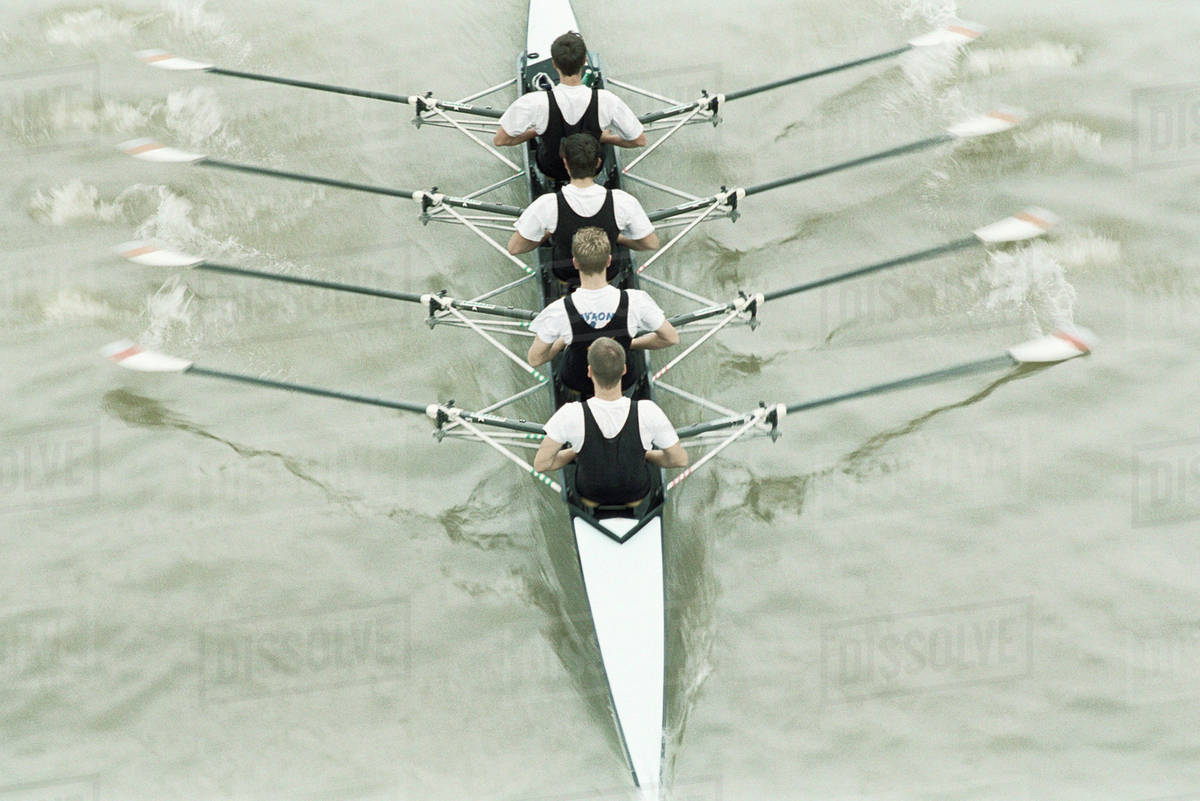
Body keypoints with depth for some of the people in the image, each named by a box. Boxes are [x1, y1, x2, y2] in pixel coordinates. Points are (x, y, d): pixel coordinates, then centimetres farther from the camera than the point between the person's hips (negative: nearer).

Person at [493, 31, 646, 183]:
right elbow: (639, 141, -20)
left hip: (551, 169, -1)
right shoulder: (606, 100, -33)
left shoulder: (534, 103, -36)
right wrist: (604, 137, -3)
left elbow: (499, 140, -22)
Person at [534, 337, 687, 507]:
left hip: (591, 497, 0)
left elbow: (540, 464, -22)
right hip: (635, 496, 0)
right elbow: (680, 459, -17)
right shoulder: (648, 412, -32)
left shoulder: (571, 415, -34)